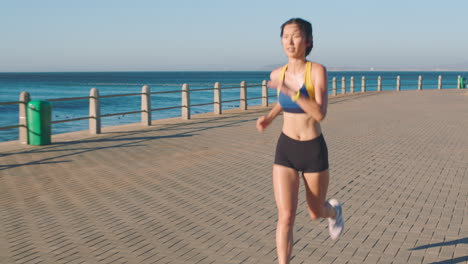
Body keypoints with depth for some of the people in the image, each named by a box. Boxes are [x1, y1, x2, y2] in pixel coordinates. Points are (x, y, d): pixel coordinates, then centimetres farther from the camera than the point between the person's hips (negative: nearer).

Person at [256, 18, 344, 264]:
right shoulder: (277, 74, 0)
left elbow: (320, 114, -26)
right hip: (285, 151, 3)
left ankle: (333, 210, 56)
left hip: (314, 151, -2)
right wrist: (269, 117, 7)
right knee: (286, 216, -9)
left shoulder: (318, 70, -15)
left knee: (316, 214, 17)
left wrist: (291, 91, -35)